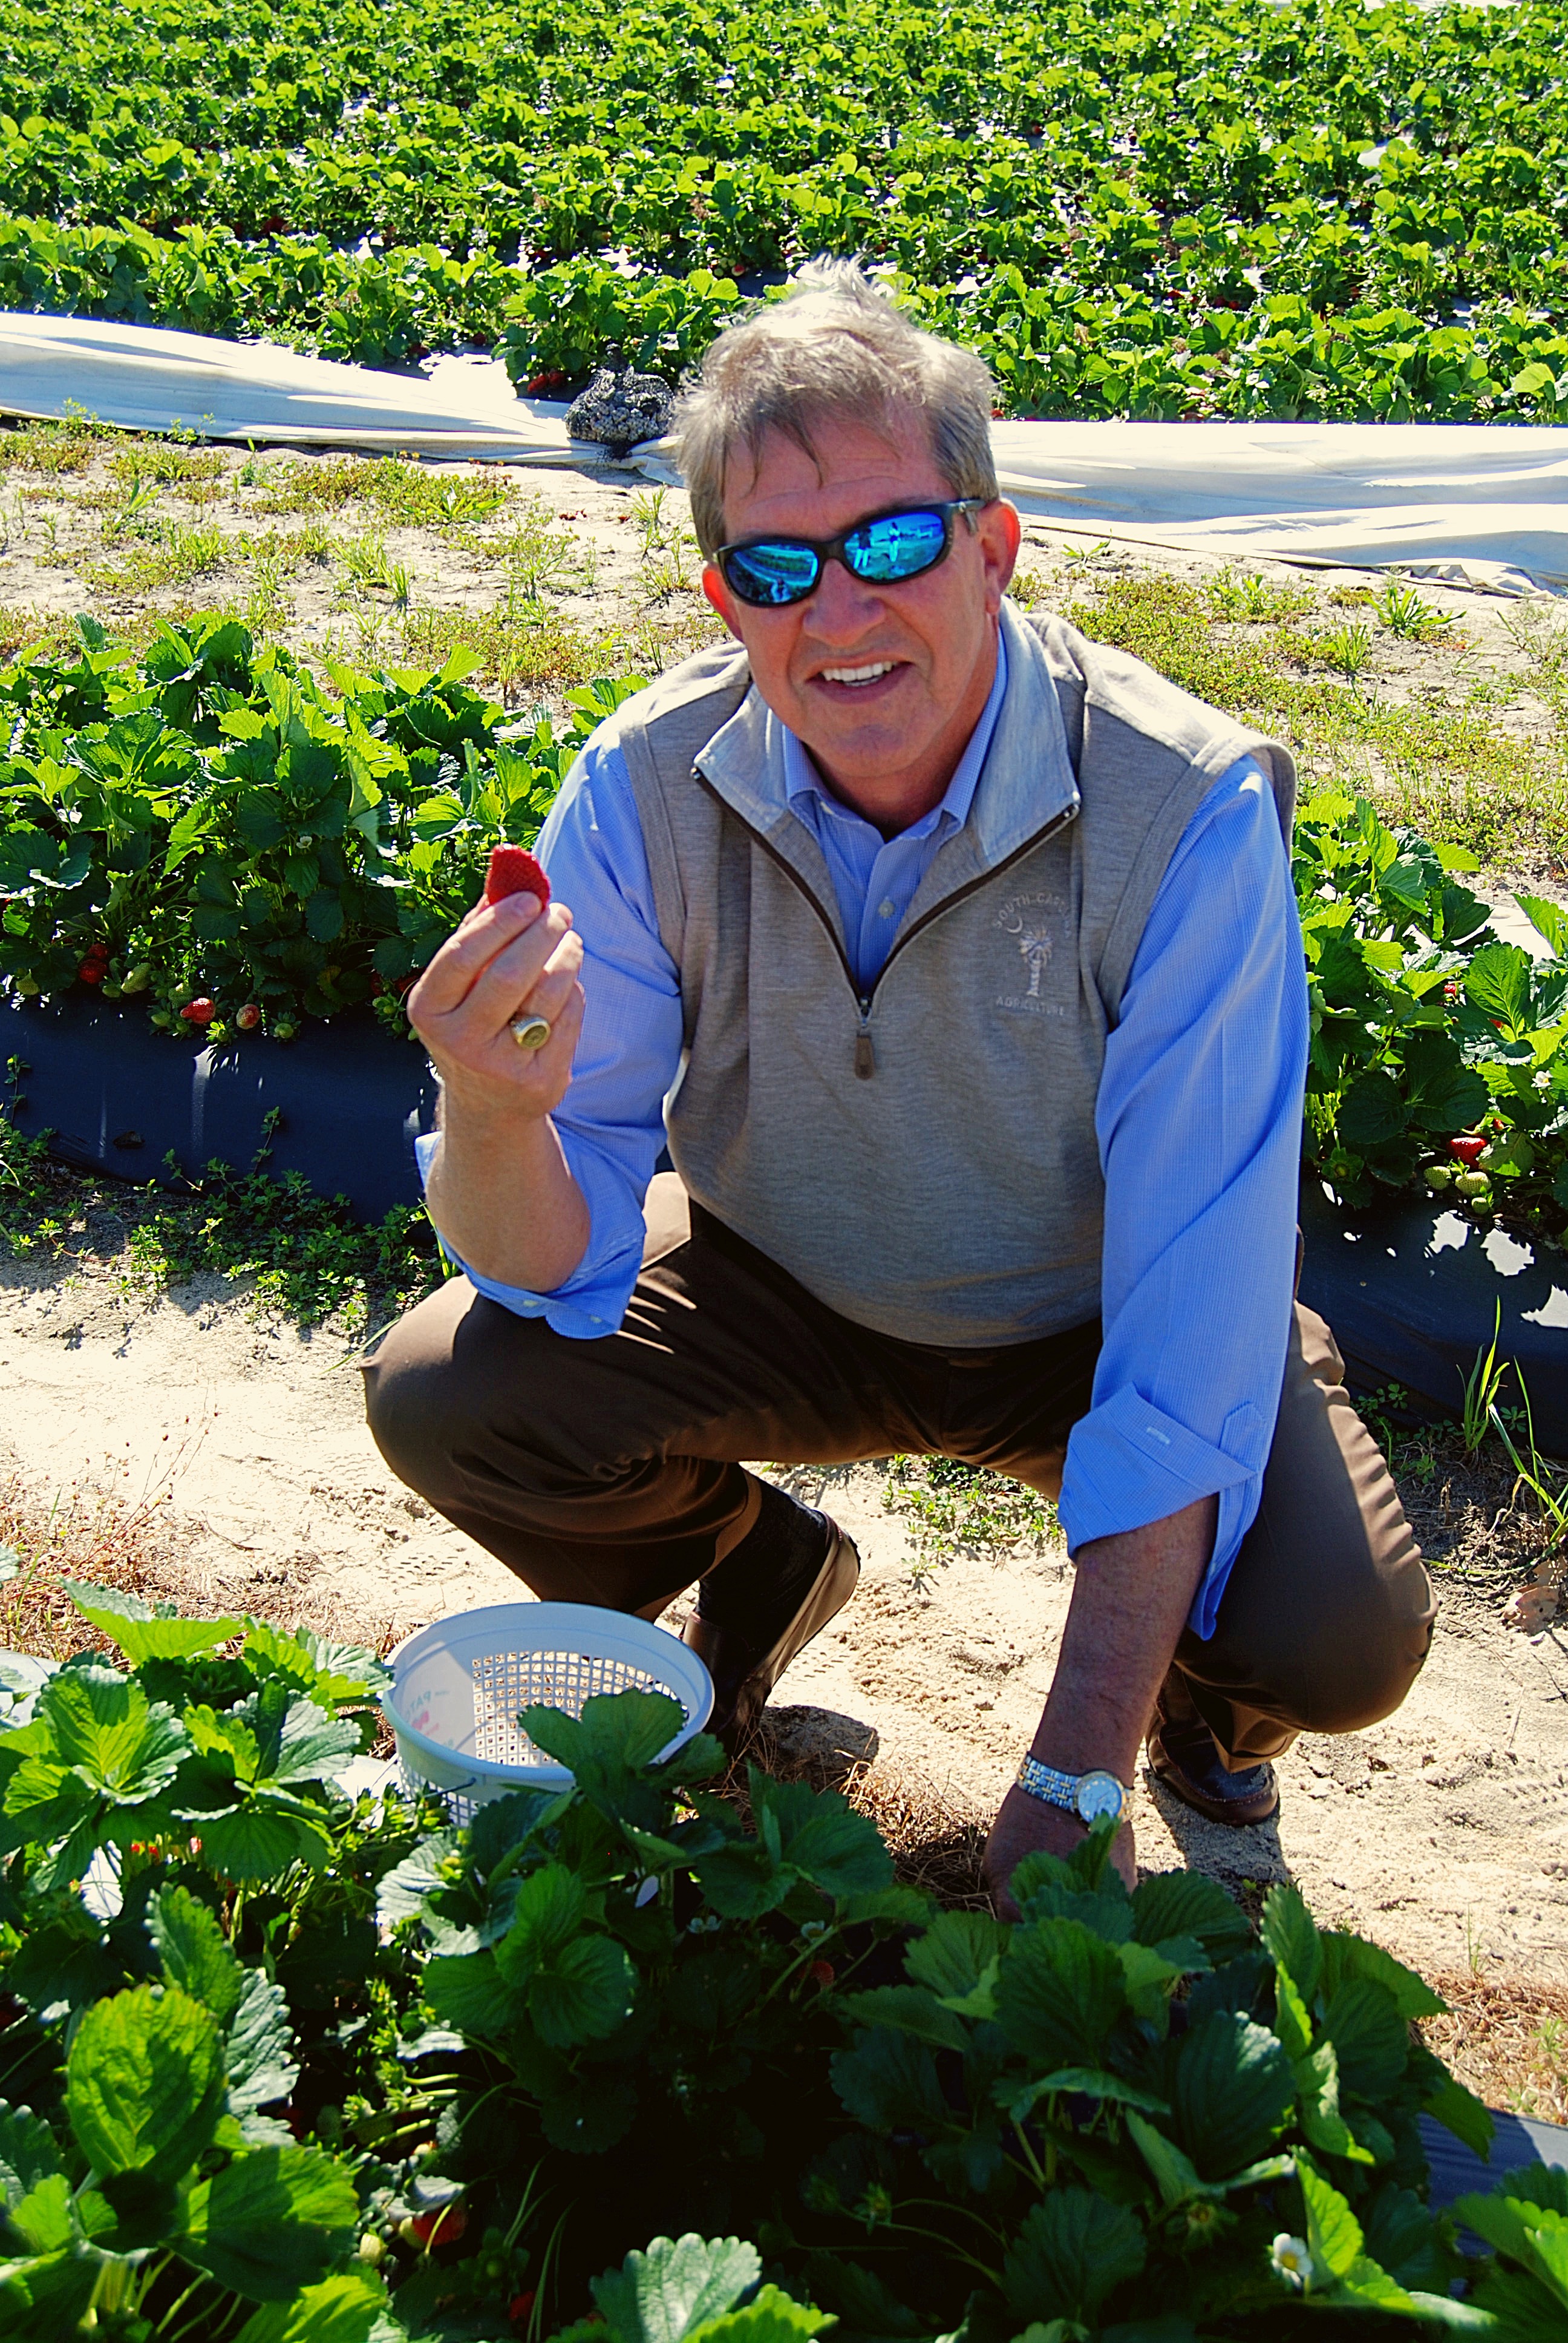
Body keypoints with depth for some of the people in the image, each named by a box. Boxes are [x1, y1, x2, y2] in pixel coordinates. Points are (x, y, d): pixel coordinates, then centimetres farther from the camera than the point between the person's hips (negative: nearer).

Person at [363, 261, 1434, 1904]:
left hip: (1089, 1320, -2)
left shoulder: (1185, 811, -29)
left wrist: (1073, 1787, -30)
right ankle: (762, 1569, 16)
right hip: (784, 1290, 3)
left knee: (1339, 1638, -26)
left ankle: (1200, 1705, 15)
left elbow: (1189, 1332, -29)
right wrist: (498, 1119, -43)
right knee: (442, 1398, -18)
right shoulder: (648, 788, -20)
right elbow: (563, 1257, -17)